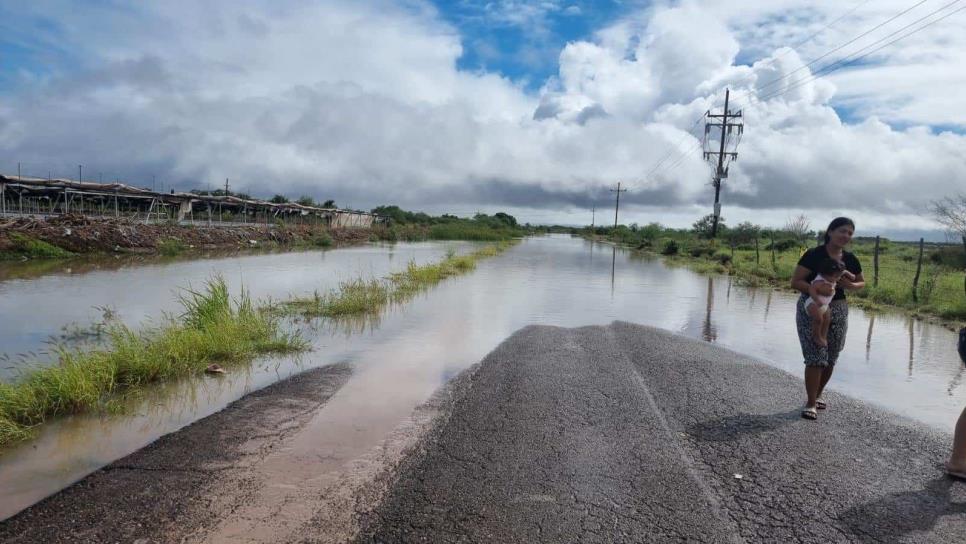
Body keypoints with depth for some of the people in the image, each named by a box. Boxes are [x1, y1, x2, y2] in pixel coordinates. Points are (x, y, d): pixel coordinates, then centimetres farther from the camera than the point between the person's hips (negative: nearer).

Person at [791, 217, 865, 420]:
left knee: (830, 359, 10)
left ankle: (817, 395, 31)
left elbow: (862, 282, 18)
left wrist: (851, 285, -5)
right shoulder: (814, 255, -13)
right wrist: (817, 289, -31)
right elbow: (795, 282, -16)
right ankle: (810, 403, 3)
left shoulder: (850, 259, 4)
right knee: (815, 357, -8)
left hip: (838, 310, 5)